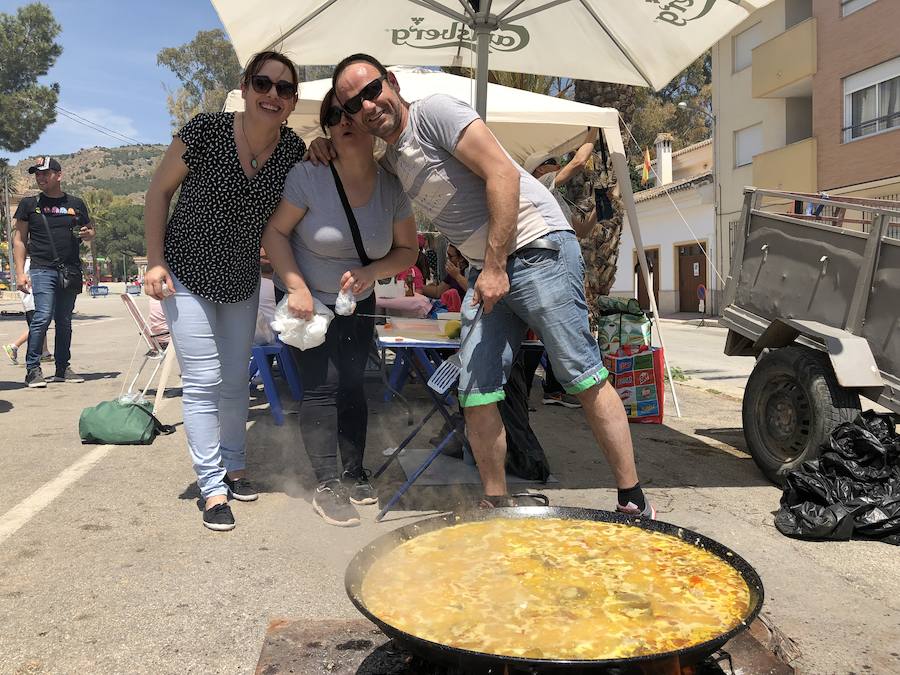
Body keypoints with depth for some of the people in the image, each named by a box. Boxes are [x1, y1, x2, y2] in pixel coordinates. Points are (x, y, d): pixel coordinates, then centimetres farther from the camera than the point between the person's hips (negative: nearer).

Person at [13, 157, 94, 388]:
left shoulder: (76, 204, 12)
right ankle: (32, 369, -8)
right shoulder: (29, 204, 7)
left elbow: (91, 231, 24)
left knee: (64, 321, 8)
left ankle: (63, 369, 16)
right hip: (42, 270, -3)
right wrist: (20, 272, -2)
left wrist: (87, 234, -2)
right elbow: (19, 239, 7)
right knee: (43, 316, -15)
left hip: (71, 272, 3)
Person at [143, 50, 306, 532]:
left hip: (242, 282, 4)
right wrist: (155, 262, -13)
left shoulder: (294, 151, -11)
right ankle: (213, 488, 5)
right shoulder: (205, 131, -21)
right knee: (203, 381, -5)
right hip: (187, 275, -4)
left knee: (236, 381, 15)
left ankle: (234, 467, 34)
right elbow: (159, 191, -10)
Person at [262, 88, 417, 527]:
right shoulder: (309, 176, -21)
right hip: (307, 300, -3)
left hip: (357, 304, 3)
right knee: (322, 385, -9)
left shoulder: (391, 187, -11)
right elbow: (275, 232, -14)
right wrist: (296, 287, -23)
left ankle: (354, 475, 19)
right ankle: (326, 486, 0)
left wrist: (371, 272, -22)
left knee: (352, 385, 5)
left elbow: (407, 251, -4)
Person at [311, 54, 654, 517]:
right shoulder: (390, 160, 16)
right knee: (475, 395, 0)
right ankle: (497, 506, 13)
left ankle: (633, 504, 4)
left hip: (536, 248, -8)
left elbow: (503, 175, -16)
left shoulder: (434, 111, -8)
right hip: (487, 269, 8)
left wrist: (496, 267, -18)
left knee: (584, 379, -6)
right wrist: (325, 148, 15)